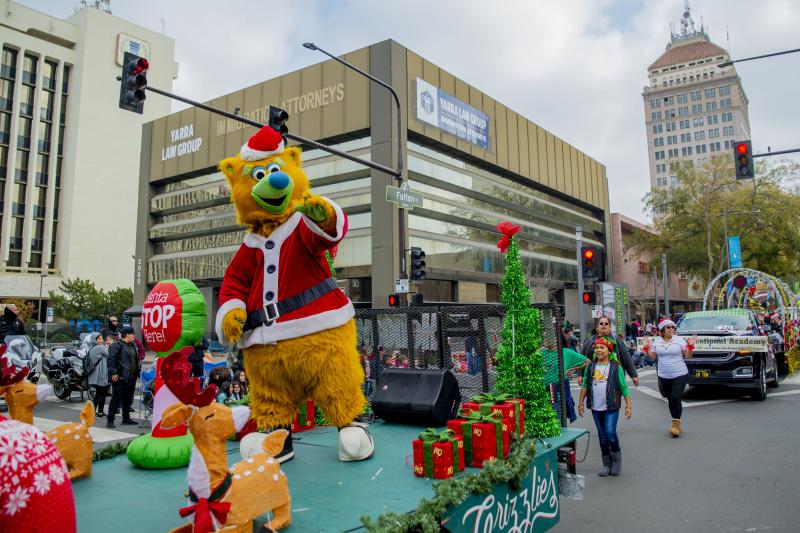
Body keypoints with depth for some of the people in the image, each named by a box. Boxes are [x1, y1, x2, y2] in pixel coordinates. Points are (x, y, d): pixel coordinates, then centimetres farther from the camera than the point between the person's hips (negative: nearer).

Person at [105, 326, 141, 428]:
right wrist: (113, 373, -20)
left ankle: (126, 418, 24)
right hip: (120, 378, -8)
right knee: (116, 399, -4)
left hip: (132, 378, 8)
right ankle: (110, 420, 3)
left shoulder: (133, 345, 17)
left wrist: (139, 370, 17)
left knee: (128, 399, 15)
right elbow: (111, 359, -16)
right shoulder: (116, 345, -10)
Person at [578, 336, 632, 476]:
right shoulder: (590, 367, 4)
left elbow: (624, 387, -1)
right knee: (602, 436, 11)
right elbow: (585, 386, 9)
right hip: (596, 408, 3)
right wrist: (581, 403, 6)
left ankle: (617, 459, 14)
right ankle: (606, 464, 24)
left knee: (610, 433, -12)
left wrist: (628, 406, -4)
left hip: (611, 408, -3)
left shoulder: (615, 367, -4)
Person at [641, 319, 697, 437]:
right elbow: (652, 357, 10)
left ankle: (676, 425, -4)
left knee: (676, 398, -12)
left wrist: (690, 345, -14)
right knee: (670, 400, 10)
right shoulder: (656, 341, 5)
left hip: (680, 375, -3)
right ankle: (676, 424, 22)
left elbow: (688, 355, 1)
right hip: (664, 376, 3)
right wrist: (647, 347, -4)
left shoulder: (679, 340, -1)